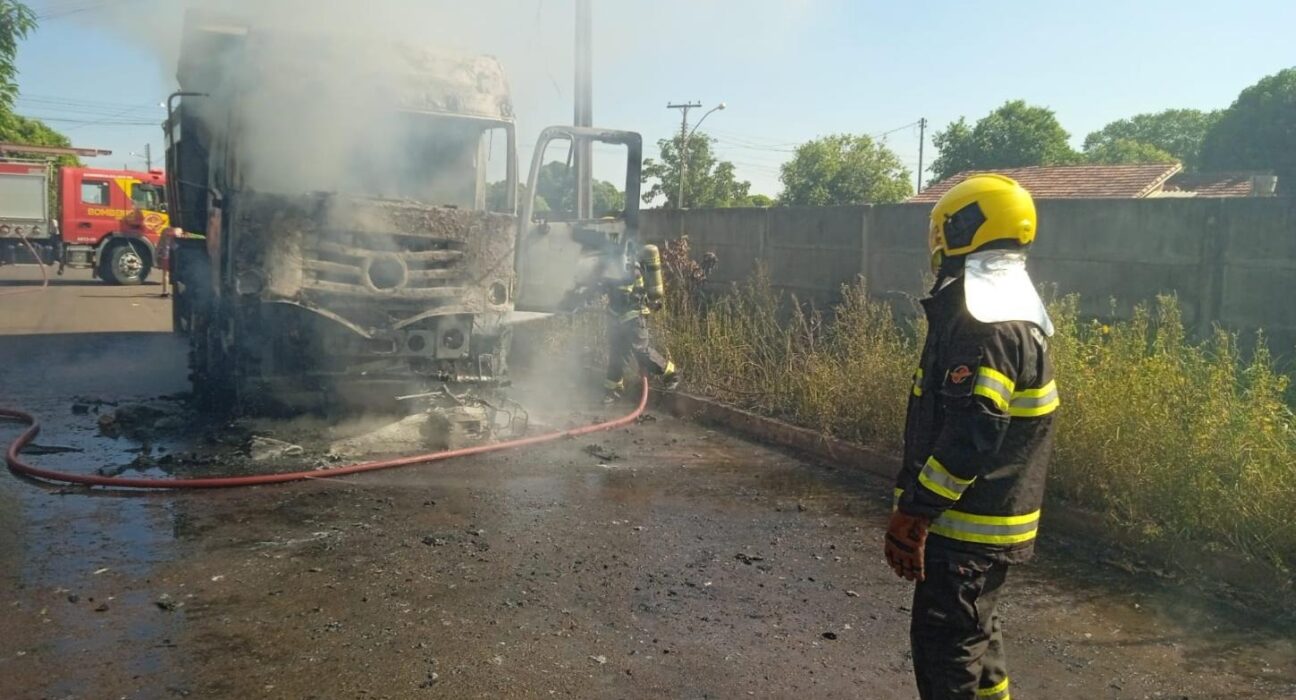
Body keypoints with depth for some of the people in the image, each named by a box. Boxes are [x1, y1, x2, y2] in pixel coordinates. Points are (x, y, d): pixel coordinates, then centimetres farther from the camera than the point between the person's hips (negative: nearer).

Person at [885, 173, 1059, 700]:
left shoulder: (985, 327, -23)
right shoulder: (1014, 314, 11)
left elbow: (968, 437, -28)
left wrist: (913, 512, -24)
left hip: (966, 525, -10)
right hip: (991, 519, 10)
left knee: (943, 645, 1)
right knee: (974, 634, 23)